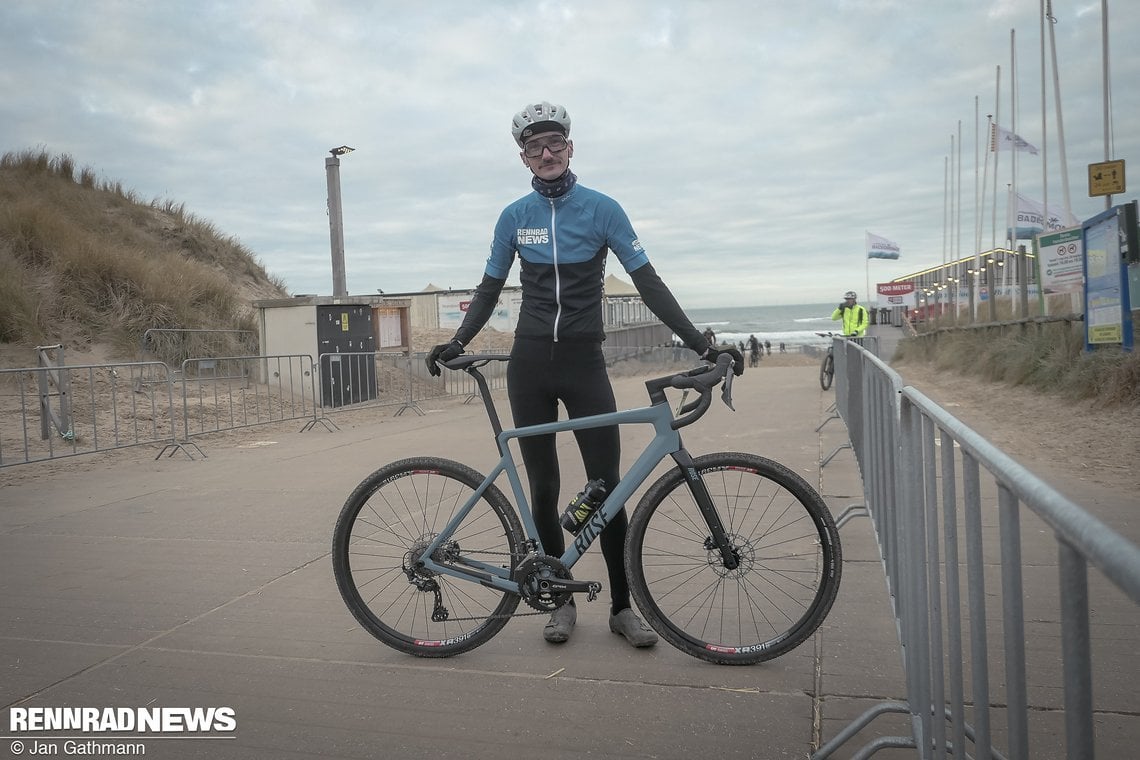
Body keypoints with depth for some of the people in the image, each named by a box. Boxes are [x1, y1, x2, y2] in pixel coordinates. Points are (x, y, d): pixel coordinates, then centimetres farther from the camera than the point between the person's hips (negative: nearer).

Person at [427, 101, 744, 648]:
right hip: (529, 364, 2)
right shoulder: (514, 216, 6)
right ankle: (562, 601, 21)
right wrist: (456, 343, -4)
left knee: (607, 487, -4)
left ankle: (622, 606, 13)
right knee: (543, 490, 5)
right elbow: (489, 291, 11)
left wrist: (701, 345, -11)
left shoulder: (601, 209, -1)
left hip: (584, 362, -2)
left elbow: (648, 284, -4)